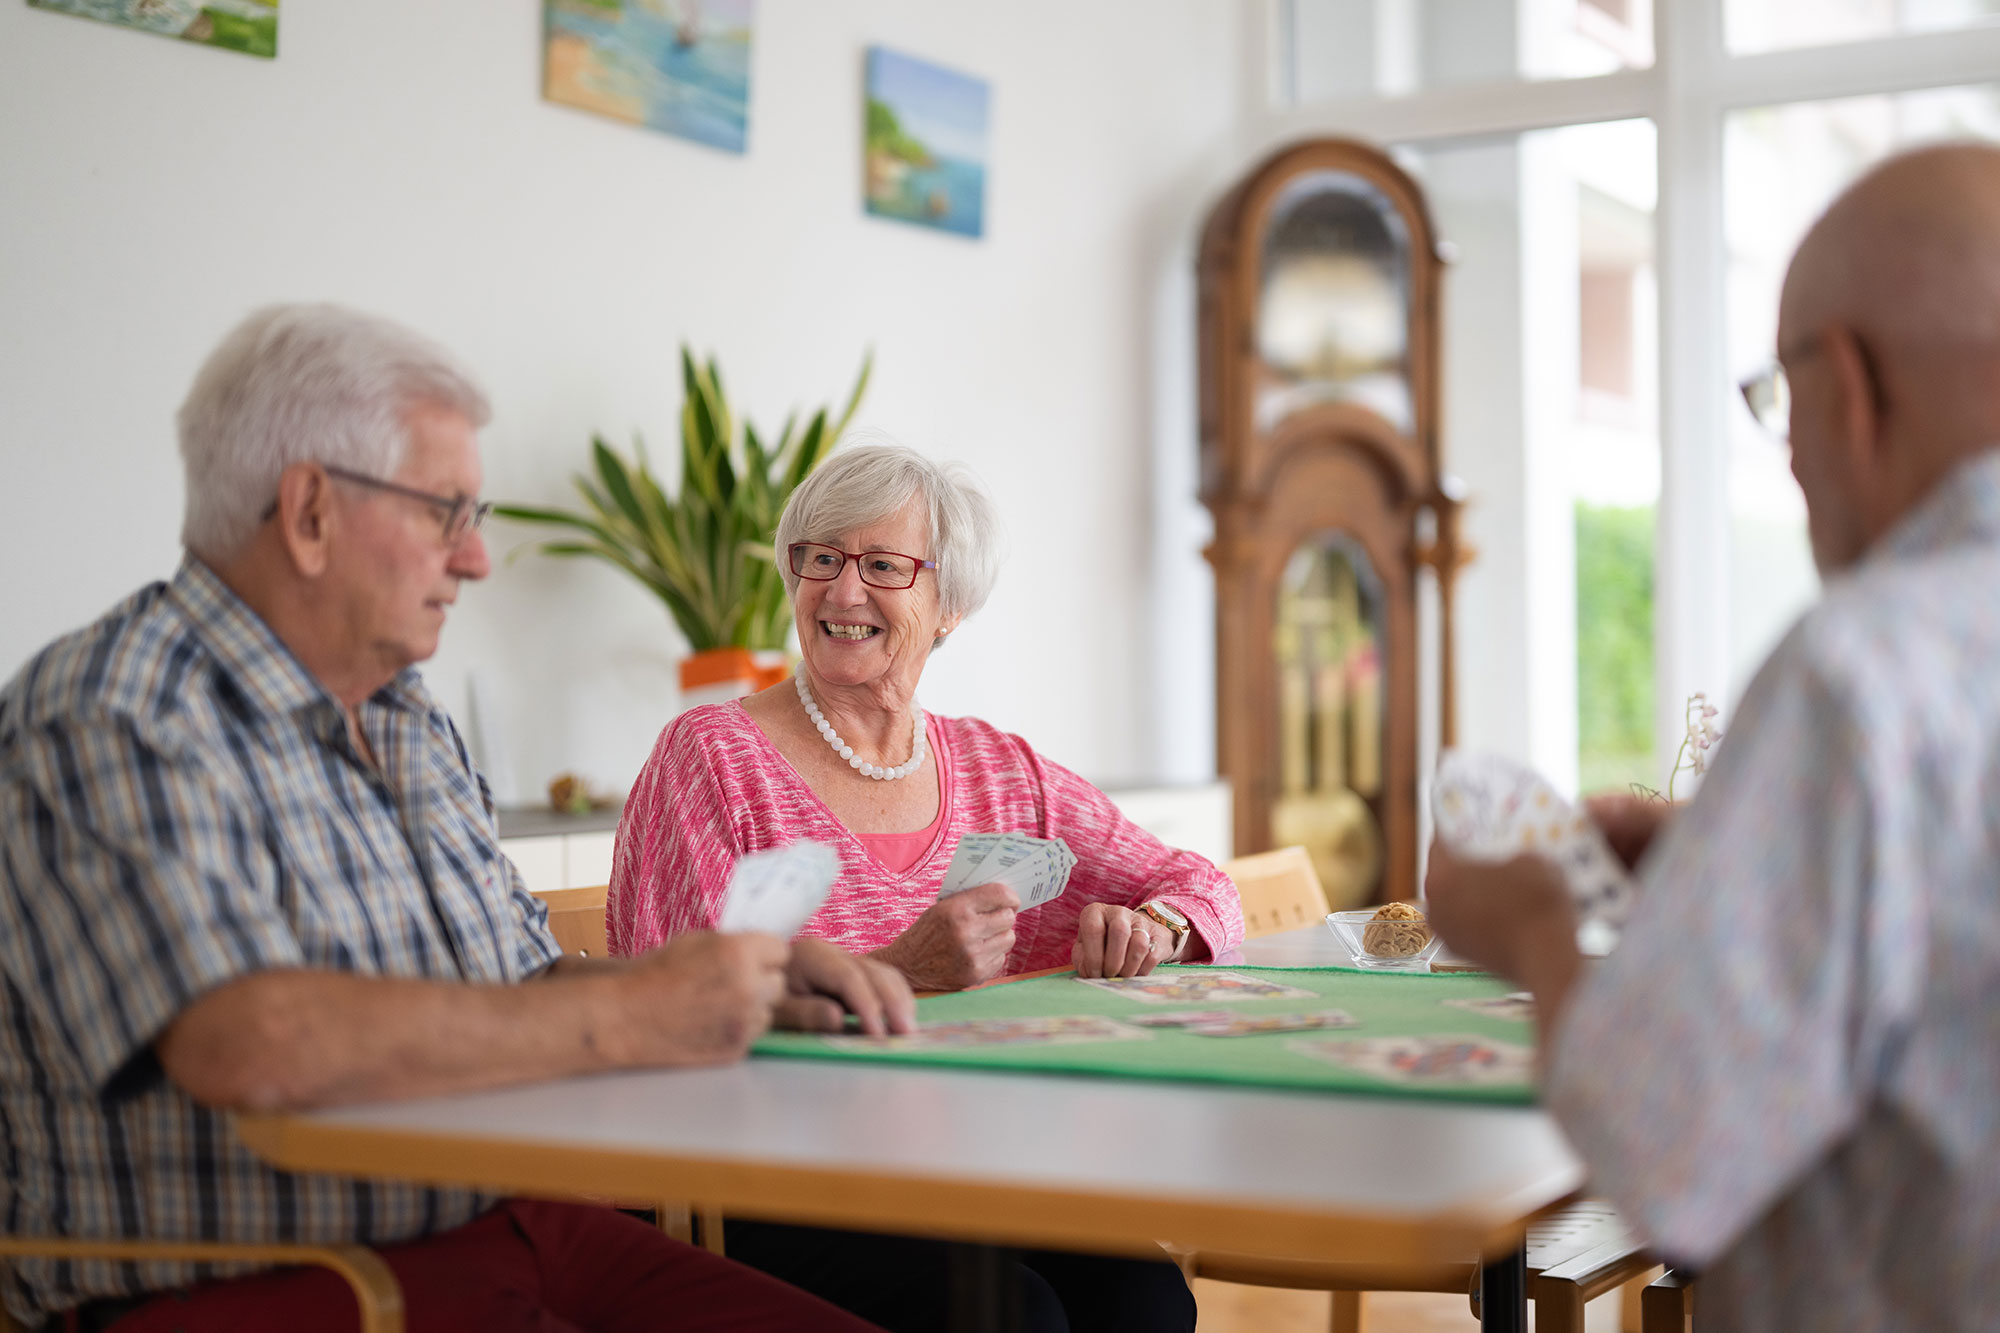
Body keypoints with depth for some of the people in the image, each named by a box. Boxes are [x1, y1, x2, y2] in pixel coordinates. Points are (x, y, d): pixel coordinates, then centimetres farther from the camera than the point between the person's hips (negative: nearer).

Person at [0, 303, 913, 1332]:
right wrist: (634, 1015, -21)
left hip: (503, 1233, 8)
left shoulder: (412, 725, 17)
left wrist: (745, 986, 5)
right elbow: (251, 1046, -27)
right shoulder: (108, 721, -13)